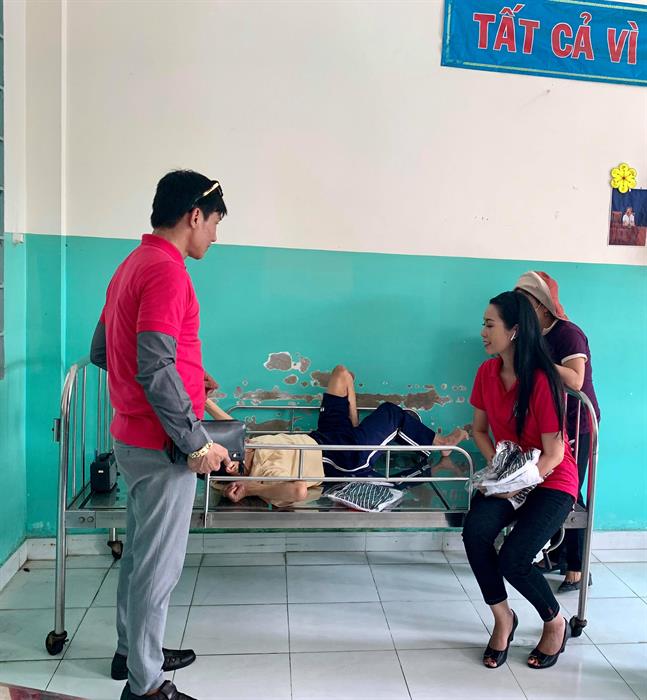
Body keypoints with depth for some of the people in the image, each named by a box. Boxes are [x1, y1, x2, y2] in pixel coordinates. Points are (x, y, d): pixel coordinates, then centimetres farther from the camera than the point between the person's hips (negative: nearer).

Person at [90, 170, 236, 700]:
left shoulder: (131, 265, 11)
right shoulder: (166, 271, -19)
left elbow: (101, 351, 17)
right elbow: (155, 369, -27)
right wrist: (198, 443, -20)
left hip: (133, 437, 10)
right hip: (162, 445, -10)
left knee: (141, 551, 22)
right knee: (159, 563, 4)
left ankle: (133, 651, 39)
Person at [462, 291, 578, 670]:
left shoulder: (543, 381, -22)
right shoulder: (487, 372, -4)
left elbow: (553, 454, -17)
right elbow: (480, 430, 7)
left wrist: (515, 485, -19)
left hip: (551, 480, -5)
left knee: (513, 559, -20)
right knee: (474, 531, -23)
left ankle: (557, 623, 14)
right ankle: (503, 618, 3)